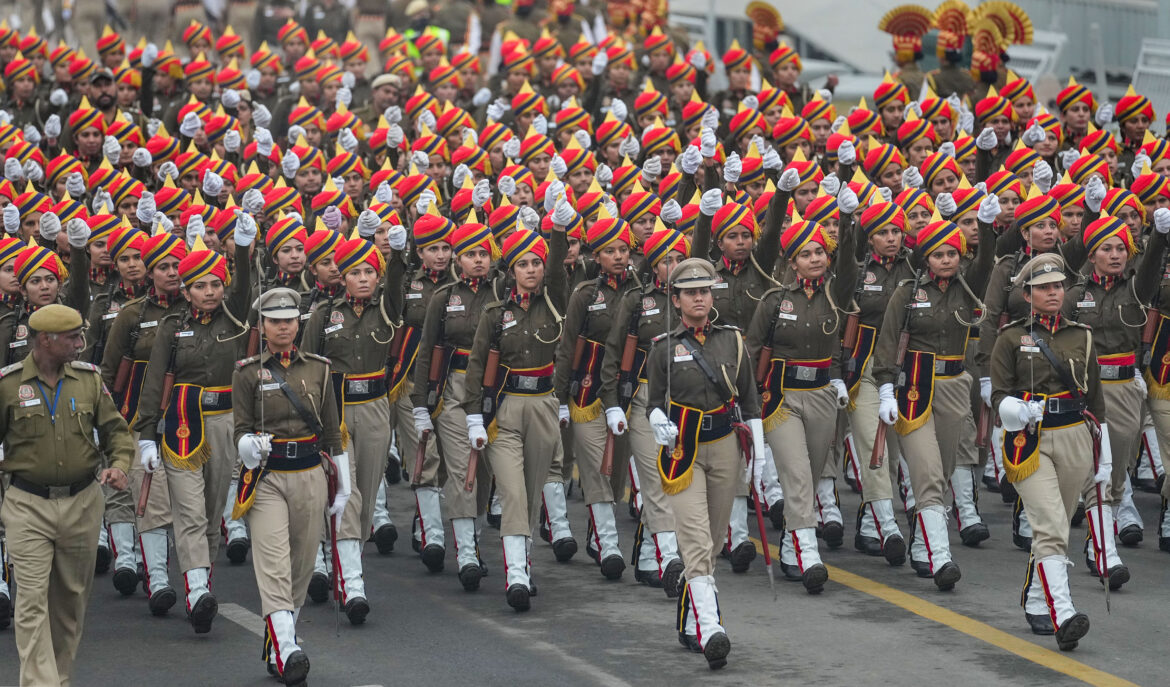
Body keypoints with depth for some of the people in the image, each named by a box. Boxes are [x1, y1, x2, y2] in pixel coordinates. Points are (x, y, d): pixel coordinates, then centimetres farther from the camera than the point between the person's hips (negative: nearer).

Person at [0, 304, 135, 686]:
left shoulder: (88, 378, 5)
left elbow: (115, 429, 10)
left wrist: (119, 464, -11)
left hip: (82, 503, 3)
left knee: (72, 598, 12)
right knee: (33, 600, -10)